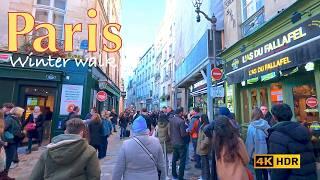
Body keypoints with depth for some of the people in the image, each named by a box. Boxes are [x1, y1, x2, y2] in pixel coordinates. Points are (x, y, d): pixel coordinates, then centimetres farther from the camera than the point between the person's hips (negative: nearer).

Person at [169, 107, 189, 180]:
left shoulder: (170, 120, -2)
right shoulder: (181, 121, -22)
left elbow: (169, 131, 6)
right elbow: (183, 134, -21)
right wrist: (188, 133, -4)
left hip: (173, 142, 7)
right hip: (180, 143, -7)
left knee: (174, 159, 21)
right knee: (182, 161, 7)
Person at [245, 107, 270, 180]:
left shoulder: (251, 127, -16)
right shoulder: (267, 125, -9)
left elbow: (250, 143, -13)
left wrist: (249, 155, -1)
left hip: (257, 155, -3)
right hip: (267, 154, 4)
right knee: (266, 173, 21)